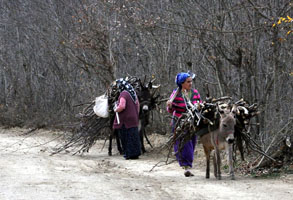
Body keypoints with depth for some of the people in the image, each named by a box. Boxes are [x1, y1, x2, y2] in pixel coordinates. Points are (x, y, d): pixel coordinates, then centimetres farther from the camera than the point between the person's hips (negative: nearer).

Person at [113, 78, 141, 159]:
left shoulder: (123, 94, -15)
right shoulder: (132, 93, 12)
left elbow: (121, 106, -25)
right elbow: (137, 104, 18)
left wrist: (115, 109, -7)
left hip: (126, 120, -8)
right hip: (134, 119, 8)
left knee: (126, 137, -2)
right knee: (133, 136, 11)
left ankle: (130, 154, -3)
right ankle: (135, 153, 13)